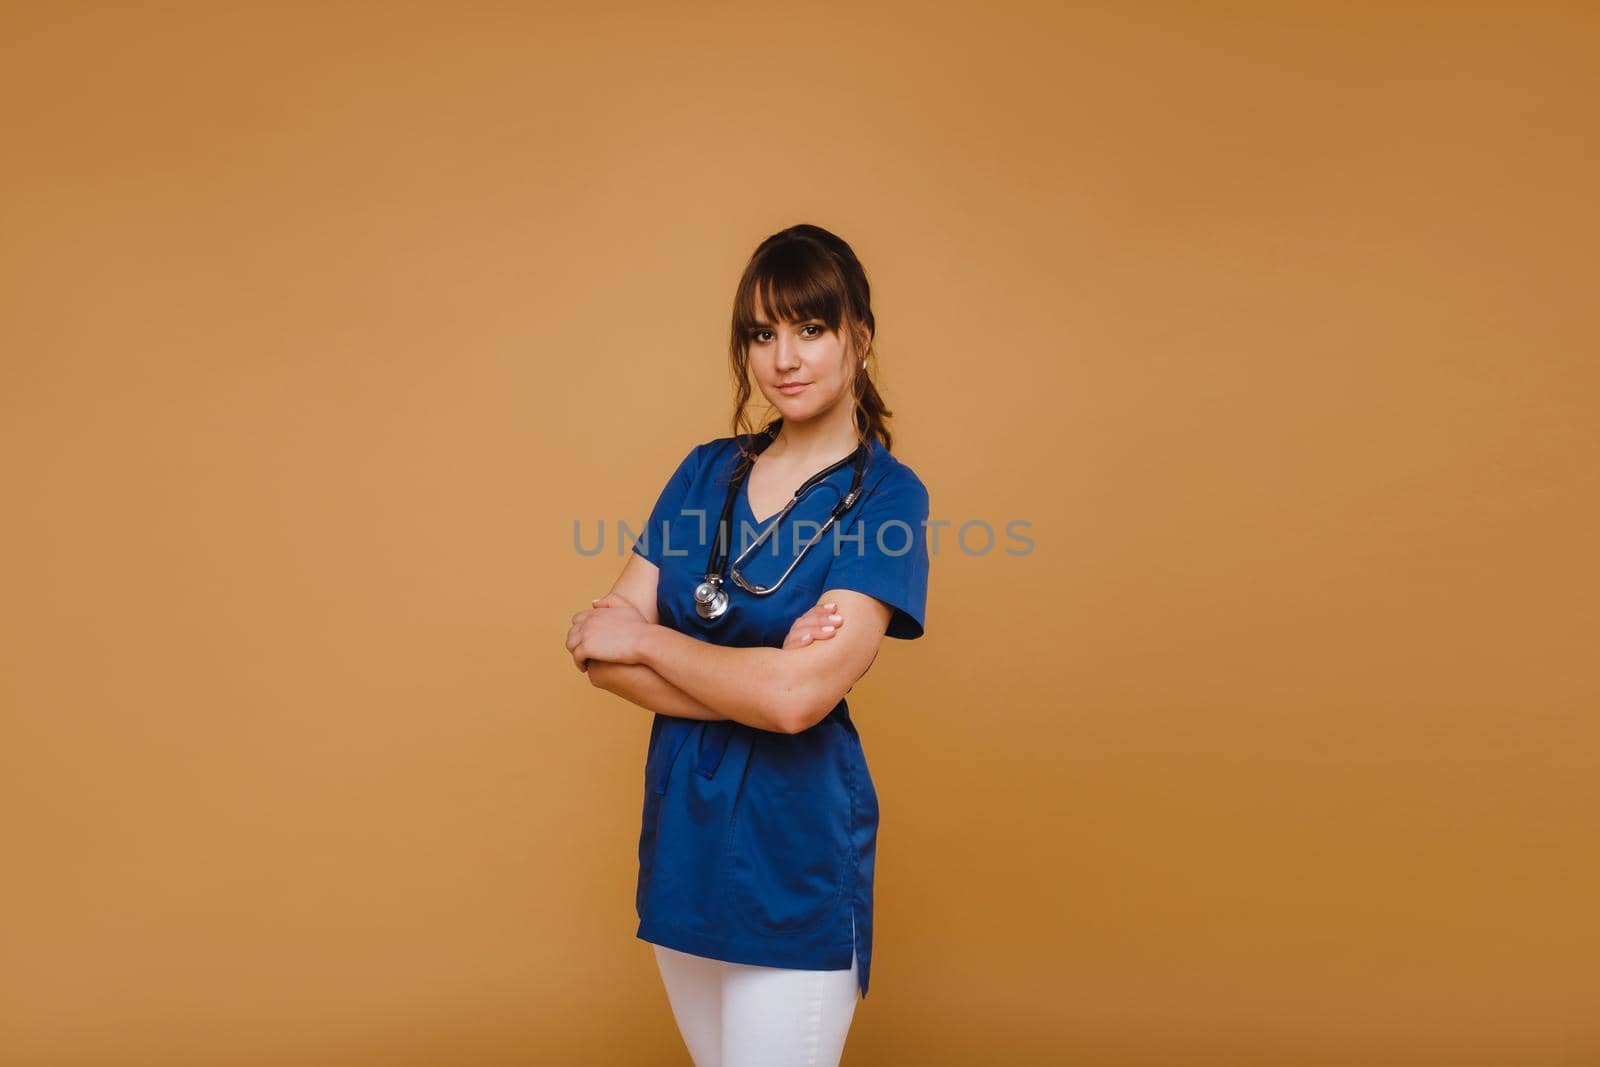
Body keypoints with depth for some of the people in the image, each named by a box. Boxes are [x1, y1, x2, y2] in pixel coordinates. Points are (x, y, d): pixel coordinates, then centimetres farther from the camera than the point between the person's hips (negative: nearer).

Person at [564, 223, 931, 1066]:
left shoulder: (886, 496, -12)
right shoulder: (707, 471, 4)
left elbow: (797, 697, -23)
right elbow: (600, 648, -3)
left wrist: (643, 639, -9)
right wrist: (755, 684, -18)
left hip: (795, 848, -5)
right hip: (681, 827, 6)